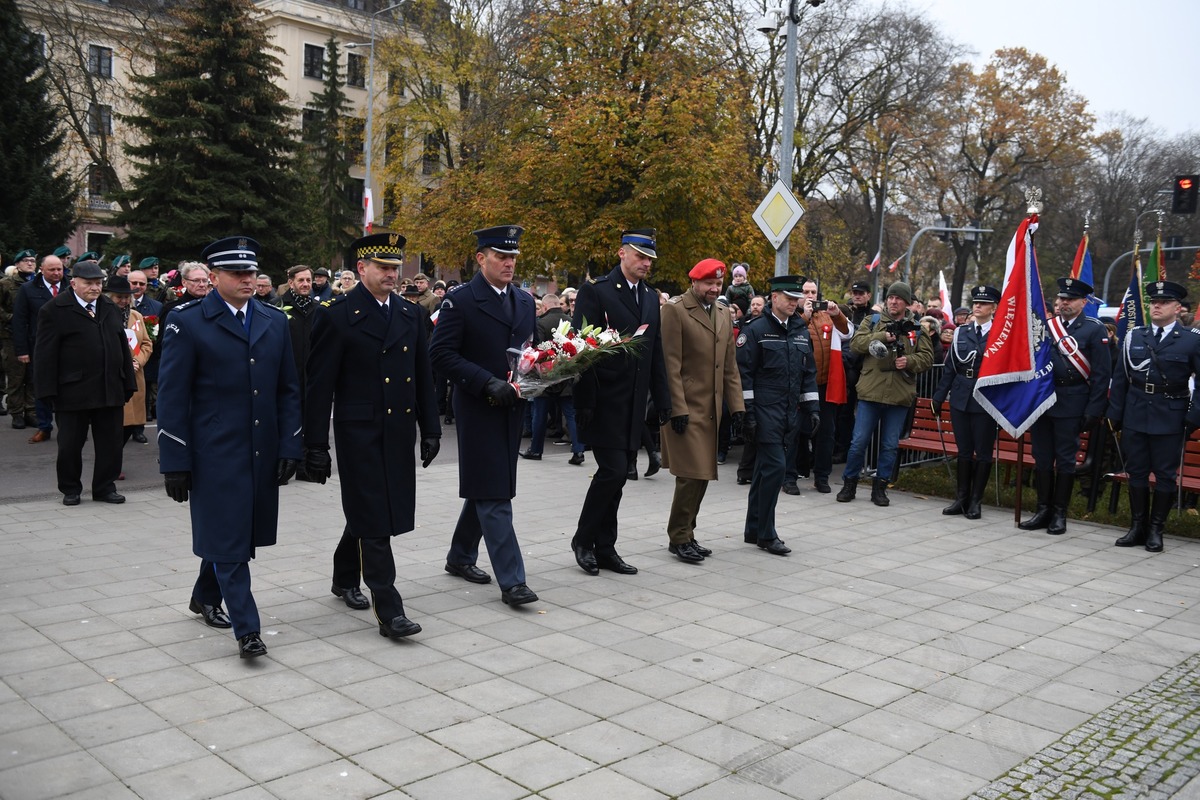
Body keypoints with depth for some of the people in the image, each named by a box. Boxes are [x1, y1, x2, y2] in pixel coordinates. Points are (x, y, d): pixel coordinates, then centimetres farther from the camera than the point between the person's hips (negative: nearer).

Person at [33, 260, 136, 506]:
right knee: (70, 444, 7)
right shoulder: (55, 310, -4)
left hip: (111, 391, 4)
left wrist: (129, 383, 10)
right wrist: (48, 391, -12)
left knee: (110, 443, 8)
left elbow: (123, 347, 14)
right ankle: (70, 490, 23)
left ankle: (105, 487, 20)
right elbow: (45, 354, -6)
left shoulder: (111, 308, 13)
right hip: (72, 392, -4)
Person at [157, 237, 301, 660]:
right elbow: (172, 397, -6)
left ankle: (206, 597, 38)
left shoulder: (275, 320, 8)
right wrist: (175, 463, -9)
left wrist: (289, 447, 3)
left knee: (236, 532, 14)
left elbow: (288, 389, 10)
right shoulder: (187, 321, -5)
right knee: (228, 540, -1)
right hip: (214, 452, -4)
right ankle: (246, 629, 5)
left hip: (262, 452, 5)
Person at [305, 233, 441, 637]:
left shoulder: (410, 314, 9)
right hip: (359, 433, -5)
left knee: (367, 513, 17)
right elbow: (320, 386, -8)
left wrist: (430, 429, 10)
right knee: (373, 519, -3)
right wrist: (315, 445, -10)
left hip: (400, 432, 6)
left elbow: (423, 375, 13)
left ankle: (345, 577, 39)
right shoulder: (336, 315, -7)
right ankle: (388, 609, 1)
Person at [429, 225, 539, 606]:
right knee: (493, 494, -6)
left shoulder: (525, 300, 11)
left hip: (511, 407, 7)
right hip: (478, 408, -7)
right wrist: (488, 383, -21)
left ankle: (460, 556, 34)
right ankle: (511, 580, -3)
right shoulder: (460, 300, -8)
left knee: (485, 489, 17)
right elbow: (441, 353, -13)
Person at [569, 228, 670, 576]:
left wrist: (662, 399, 11)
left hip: (633, 405, 6)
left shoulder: (651, 297, 14)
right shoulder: (595, 290, -7)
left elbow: (655, 352, 16)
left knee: (617, 475, 9)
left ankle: (604, 548, 19)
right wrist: (584, 402, -17)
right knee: (612, 470, -10)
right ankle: (583, 539, 10)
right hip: (604, 401, -6)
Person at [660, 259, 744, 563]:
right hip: (686, 408, -7)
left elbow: (730, 366, 17)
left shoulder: (723, 315, 16)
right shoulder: (675, 310, -6)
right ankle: (679, 538, 5)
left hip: (711, 409, 7)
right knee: (691, 474, -8)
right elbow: (671, 364, -11)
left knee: (702, 475, 9)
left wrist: (736, 404, 8)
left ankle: (685, 534, 21)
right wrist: (677, 408, -16)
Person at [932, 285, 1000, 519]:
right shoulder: (960, 333, 9)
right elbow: (949, 368, 11)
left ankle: (975, 501, 14)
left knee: (983, 453, 4)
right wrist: (938, 397, 9)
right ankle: (961, 498, 19)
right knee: (963, 451, 10)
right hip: (961, 400, 3)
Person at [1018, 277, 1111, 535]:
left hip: (1071, 405, -4)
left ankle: (1059, 514, 13)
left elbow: (1102, 372, -5)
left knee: (1065, 460, 4)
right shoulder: (1046, 326, 8)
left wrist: (1094, 410, -10)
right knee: (1042, 458, 8)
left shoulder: (1095, 329, -3)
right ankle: (1043, 510, 17)